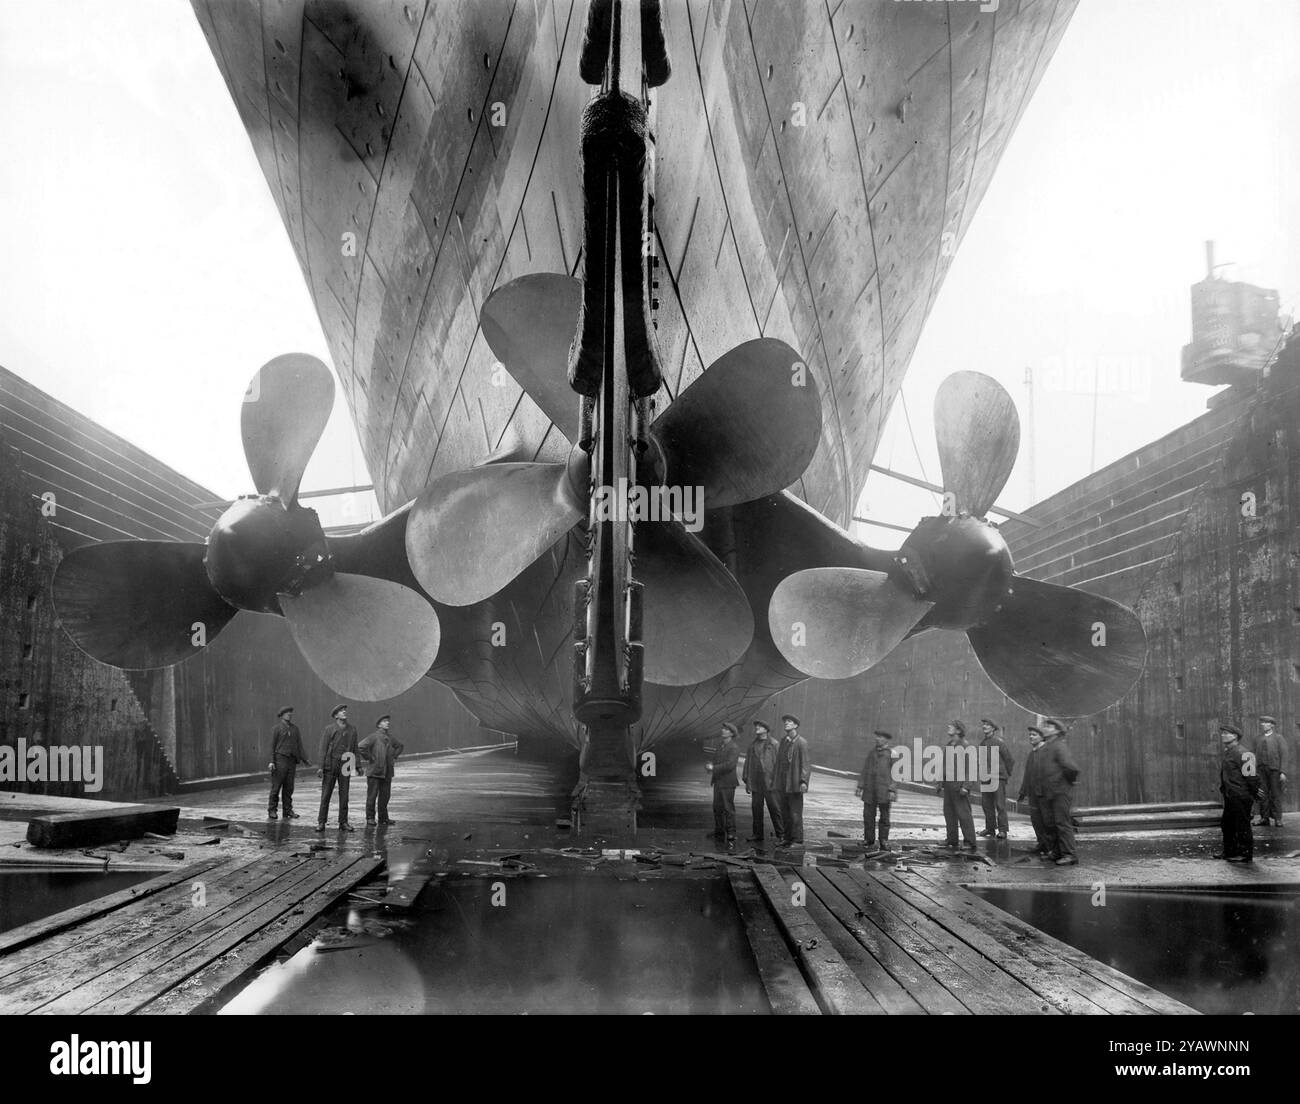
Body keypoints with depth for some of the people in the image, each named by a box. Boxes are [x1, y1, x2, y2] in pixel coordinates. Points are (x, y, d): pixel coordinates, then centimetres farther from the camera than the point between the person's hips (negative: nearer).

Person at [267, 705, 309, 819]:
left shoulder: (295, 728, 15)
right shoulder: (276, 728, 1)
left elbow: (299, 745, 16)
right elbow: (272, 745, -3)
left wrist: (304, 760, 11)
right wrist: (271, 761, -11)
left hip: (292, 761, 5)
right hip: (280, 760, -5)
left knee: (289, 787, 6)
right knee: (276, 786, -4)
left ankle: (288, 810, 10)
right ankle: (272, 811, 2)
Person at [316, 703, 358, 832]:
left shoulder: (352, 730, 10)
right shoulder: (329, 729, -1)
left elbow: (355, 749, 12)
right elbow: (323, 749, -3)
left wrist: (358, 766, 5)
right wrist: (321, 767, -9)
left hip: (345, 767, 3)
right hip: (330, 766, -3)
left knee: (344, 796, 5)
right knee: (325, 795, 1)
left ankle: (343, 823, 11)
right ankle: (321, 823, 7)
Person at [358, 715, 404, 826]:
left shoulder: (390, 737, 10)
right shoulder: (374, 736, -9)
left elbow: (399, 745, 31)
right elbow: (360, 747, -19)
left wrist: (394, 757, 19)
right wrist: (369, 758, -13)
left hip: (387, 772, 6)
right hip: (374, 771, -6)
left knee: (385, 795, 10)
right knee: (372, 795, -2)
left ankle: (383, 818, 19)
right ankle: (370, 818, 4)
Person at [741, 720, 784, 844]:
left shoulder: (774, 744, -2)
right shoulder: (753, 745, 14)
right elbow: (748, 763, 15)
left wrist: (778, 781, -12)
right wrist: (746, 781, 10)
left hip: (770, 782, -5)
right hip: (755, 782, 5)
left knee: (774, 808, -3)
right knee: (756, 808, 6)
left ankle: (780, 834, 3)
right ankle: (757, 834, 14)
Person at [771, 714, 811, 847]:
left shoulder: (801, 742, -8)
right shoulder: (783, 740, 13)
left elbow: (806, 763, -13)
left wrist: (804, 781, -22)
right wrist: (777, 779, 15)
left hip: (794, 784, -7)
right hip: (782, 784, 7)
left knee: (795, 813, -4)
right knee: (785, 812, 10)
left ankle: (797, 840, 2)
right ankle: (787, 837, 18)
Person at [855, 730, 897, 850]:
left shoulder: (892, 753, 0)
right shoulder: (871, 752, 14)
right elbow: (864, 771, 14)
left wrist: (892, 790, -12)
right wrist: (860, 786, 7)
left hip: (884, 791, -4)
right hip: (869, 790, 4)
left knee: (884, 817, 0)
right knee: (868, 815, 4)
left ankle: (884, 842, 5)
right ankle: (869, 840, 13)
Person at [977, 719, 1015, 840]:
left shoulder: (998, 741, -8)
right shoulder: (982, 743, 12)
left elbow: (1010, 759, -5)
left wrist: (1007, 773, 2)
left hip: (998, 777, -7)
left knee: (1000, 805, -7)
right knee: (986, 804, 9)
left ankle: (1002, 830, -5)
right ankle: (990, 827, 18)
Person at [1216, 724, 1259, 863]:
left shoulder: (1241, 753, -18)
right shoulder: (1227, 752, 13)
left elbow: (1251, 775, -17)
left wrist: (1254, 793, -10)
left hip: (1241, 797, -10)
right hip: (1230, 797, 10)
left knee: (1242, 825, -1)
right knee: (1227, 825, 17)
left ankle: (1246, 854, 8)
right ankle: (1229, 851, 29)